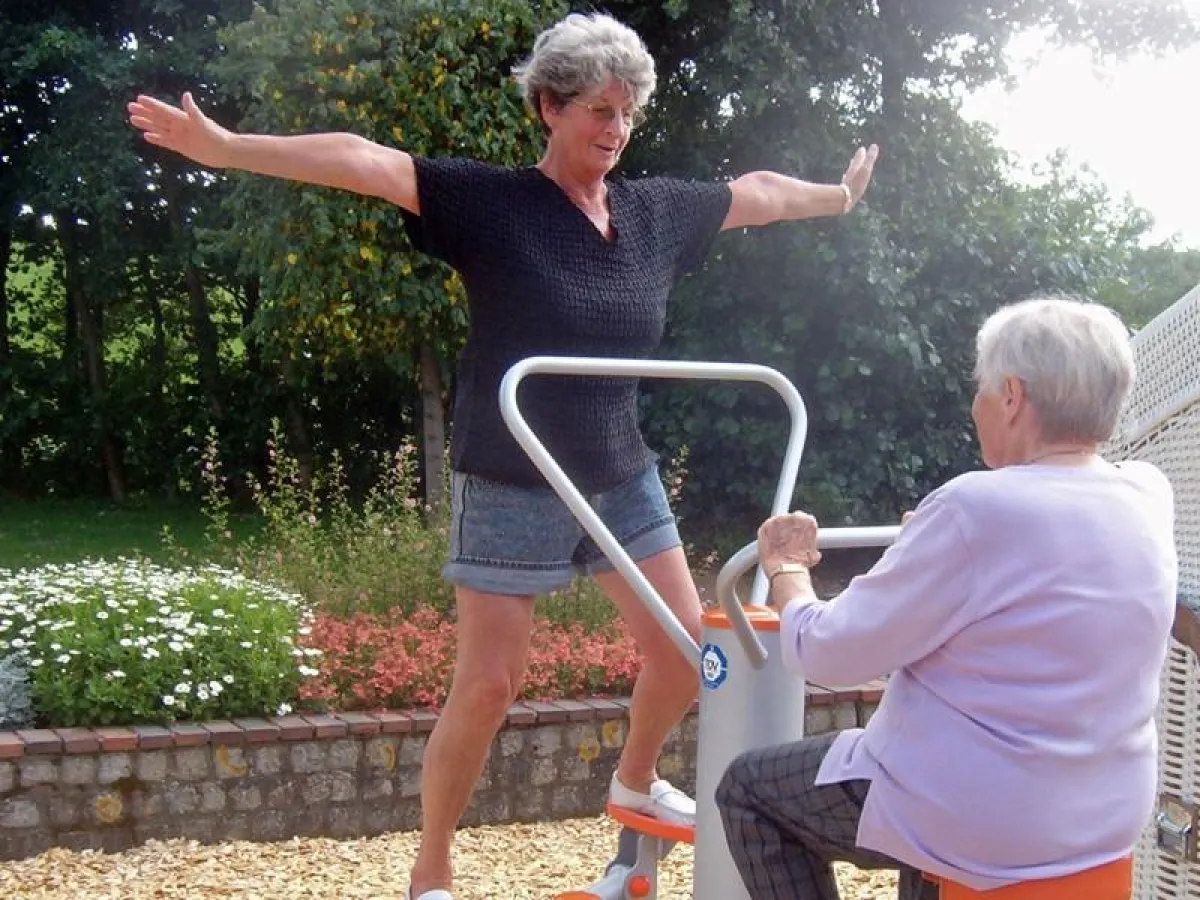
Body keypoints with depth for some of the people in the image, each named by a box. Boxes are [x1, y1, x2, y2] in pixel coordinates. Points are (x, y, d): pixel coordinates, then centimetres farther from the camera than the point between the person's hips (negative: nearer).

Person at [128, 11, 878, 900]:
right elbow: (364, 162, -22)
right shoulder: (491, 203, -12)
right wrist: (223, 147, -31)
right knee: (488, 686, -4)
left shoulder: (658, 211, 4)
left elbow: (756, 191, 20)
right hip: (511, 488, -5)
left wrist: (840, 196, 35)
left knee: (685, 648, 9)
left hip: (622, 477, 6)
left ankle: (636, 780, 39)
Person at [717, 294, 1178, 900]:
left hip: (981, 827, -7)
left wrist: (787, 571, 3)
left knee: (748, 787, 13)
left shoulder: (978, 509, -24)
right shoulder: (1149, 499, -4)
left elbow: (827, 654, -16)